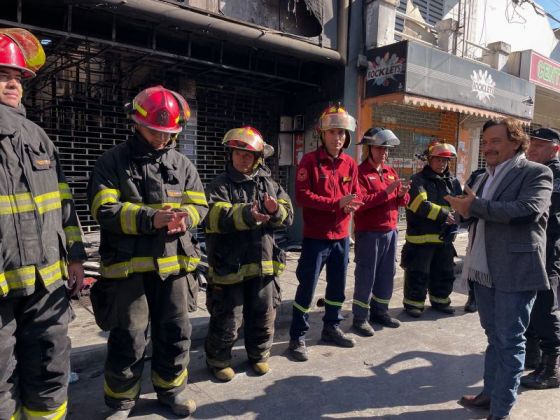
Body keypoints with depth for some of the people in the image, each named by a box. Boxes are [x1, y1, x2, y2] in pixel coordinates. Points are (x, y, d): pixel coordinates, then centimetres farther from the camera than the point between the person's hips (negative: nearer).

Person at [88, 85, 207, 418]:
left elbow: (199, 204, 7)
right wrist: (150, 218, -24)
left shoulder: (182, 164, 9)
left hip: (173, 262, 4)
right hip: (127, 264, -3)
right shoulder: (113, 162, -2)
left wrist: (184, 218, -17)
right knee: (129, 338, 5)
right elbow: (105, 210, -11)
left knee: (175, 331, 13)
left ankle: (171, 389, 35)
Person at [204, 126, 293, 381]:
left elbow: (288, 216, 1)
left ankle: (258, 354, 40)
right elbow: (216, 216, -22)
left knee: (264, 315, 17)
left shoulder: (269, 184, 9)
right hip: (229, 264, -4)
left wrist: (276, 211, -21)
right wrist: (246, 215, -36)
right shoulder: (220, 185, -4)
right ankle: (218, 359, 31)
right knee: (227, 319, 7)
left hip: (263, 262, 4)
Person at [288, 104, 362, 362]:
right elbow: (302, 196, -17)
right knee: (307, 287, 0)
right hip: (316, 236, -6)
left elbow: (355, 195, 8)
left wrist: (351, 205, -16)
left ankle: (331, 328, 35)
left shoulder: (350, 164, 7)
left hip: (341, 236, 6)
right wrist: (337, 203, -24)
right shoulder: (310, 160, -9)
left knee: (338, 286, 17)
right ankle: (297, 337, 14)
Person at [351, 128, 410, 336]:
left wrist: (402, 194, -7)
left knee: (387, 274, 13)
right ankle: (360, 318, 9)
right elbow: (360, 202, -21)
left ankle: (380, 311, 28)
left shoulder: (391, 171, 14)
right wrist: (386, 192, -22)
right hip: (369, 233, -7)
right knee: (366, 276, -1)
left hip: (390, 231, 7)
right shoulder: (360, 172, -8)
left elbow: (403, 202, 16)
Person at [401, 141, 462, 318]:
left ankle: (440, 300, 34)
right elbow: (420, 204, -20)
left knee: (444, 273, 17)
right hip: (420, 236, -6)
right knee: (418, 274, 2)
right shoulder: (419, 180, -7)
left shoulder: (452, 182, 11)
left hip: (444, 237, 6)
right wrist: (444, 214, -24)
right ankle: (413, 302, 17)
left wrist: (454, 223, -5)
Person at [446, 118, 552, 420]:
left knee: (510, 341, 2)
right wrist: (466, 211, -5)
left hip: (515, 271, -7)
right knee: (494, 337, 18)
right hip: (484, 270, 7)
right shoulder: (485, 177, 15)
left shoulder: (536, 173, -7)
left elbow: (528, 210, -24)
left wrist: (476, 205, -20)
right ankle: (491, 393, 32)